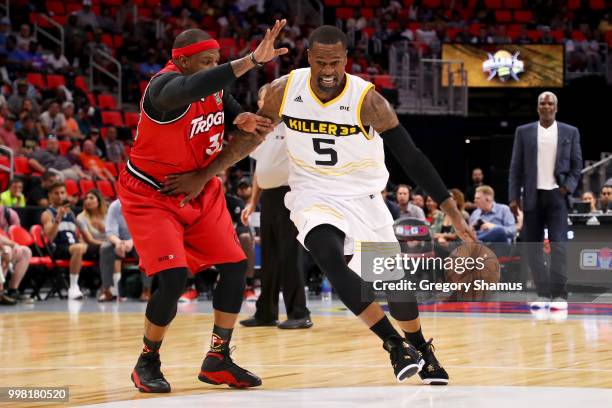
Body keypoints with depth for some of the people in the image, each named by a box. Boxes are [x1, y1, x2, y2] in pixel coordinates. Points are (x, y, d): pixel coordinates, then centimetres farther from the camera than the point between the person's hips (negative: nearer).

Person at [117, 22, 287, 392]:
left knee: (235, 266, 0)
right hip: (151, 196, -8)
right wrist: (253, 60, -59)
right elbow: (192, 88, -53)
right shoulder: (165, 86, -28)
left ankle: (218, 360, 14)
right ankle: (147, 364, 2)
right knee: (173, 277, -20)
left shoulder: (216, 87, -3)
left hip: (200, 191, 8)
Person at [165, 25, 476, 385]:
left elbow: (411, 157, -17)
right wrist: (202, 178, 3)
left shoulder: (368, 100, -20)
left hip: (363, 197, 0)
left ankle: (421, 348, 36)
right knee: (331, 259, -29)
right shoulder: (284, 90, -13)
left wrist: (454, 213, -19)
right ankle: (395, 344, -20)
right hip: (314, 196, 0)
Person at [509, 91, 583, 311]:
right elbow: (516, 166, 6)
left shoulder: (570, 133, 7)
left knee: (558, 244, -11)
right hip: (533, 196, 2)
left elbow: (576, 165, 8)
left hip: (557, 195, -2)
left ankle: (559, 295, -9)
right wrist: (514, 196, -2)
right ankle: (543, 295, 5)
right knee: (533, 247, 1)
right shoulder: (523, 132, 7)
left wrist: (568, 188, -8)